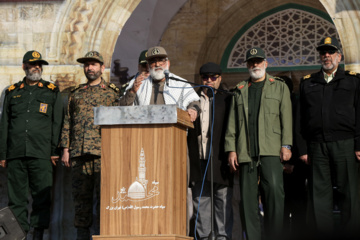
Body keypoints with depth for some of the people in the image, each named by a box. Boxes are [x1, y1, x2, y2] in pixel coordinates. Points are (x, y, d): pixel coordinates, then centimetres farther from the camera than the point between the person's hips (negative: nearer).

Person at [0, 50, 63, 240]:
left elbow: (57, 123, 6)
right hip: (16, 154, 2)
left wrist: (55, 151, -3)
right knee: (16, 197, 2)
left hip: (41, 154, -2)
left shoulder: (52, 91, 11)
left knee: (41, 197, -3)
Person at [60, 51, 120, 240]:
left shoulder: (113, 93, 9)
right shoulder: (75, 94, 18)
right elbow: (67, 123, 16)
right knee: (80, 196, 3)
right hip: (79, 153, 3)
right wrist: (65, 150, 7)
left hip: (104, 153, -3)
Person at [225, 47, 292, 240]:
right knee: (248, 197, -1)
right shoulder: (240, 90, 19)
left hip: (270, 150, -2)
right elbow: (232, 122, 14)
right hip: (246, 152, 2)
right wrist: (231, 149, 4)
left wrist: (286, 145, -4)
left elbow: (286, 118, 7)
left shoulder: (280, 87, 15)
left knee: (274, 190, -15)